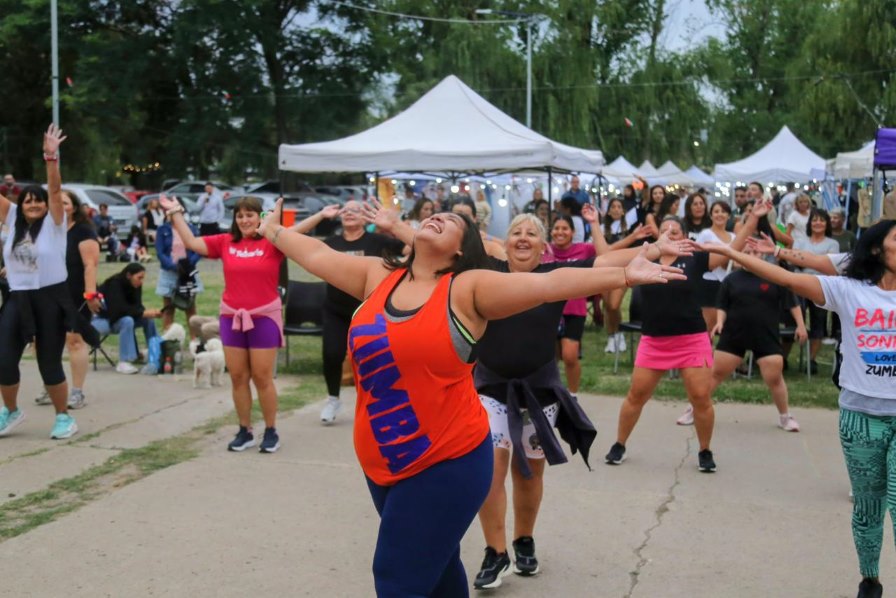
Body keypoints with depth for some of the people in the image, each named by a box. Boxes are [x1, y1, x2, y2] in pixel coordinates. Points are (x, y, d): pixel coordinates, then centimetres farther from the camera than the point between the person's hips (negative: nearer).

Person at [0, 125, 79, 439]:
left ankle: (64, 416, 20)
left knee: (49, 364, 2)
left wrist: (51, 156, -27)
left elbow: (55, 189, -16)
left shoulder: (54, 223, -3)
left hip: (51, 299, -4)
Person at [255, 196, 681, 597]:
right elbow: (318, 255, 19)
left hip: (447, 463, -5)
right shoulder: (377, 277, 6)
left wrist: (624, 276, -24)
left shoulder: (468, 289, -9)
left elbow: (551, 283, -17)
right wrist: (274, 231, 31)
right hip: (383, 464, 6)